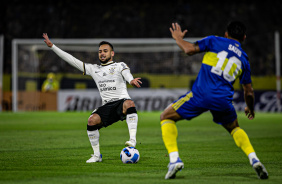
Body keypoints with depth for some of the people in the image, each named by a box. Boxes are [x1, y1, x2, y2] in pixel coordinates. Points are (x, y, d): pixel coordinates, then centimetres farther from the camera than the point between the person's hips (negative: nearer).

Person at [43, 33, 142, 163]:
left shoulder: (120, 66, 12)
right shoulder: (93, 69, 22)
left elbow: (126, 74, -12)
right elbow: (72, 60, 22)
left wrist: (131, 80, -38)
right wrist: (52, 46, 19)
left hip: (121, 101, -3)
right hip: (107, 106, 3)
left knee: (129, 103, -39)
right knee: (92, 120, -25)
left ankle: (132, 139, -44)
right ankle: (97, 155, -12)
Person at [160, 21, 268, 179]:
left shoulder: (215, 41, 9)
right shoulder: (243, 58, 19)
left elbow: (190, 50, -1)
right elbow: (249, 92, 23)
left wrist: (178, 38, 20)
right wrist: (250, 109, 42)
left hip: (200, 94, -4)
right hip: (223, 100, 4)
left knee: (166, 117, 15)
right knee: (234, 128, 33)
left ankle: (174, 159, -5)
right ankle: (254, 159, 9)